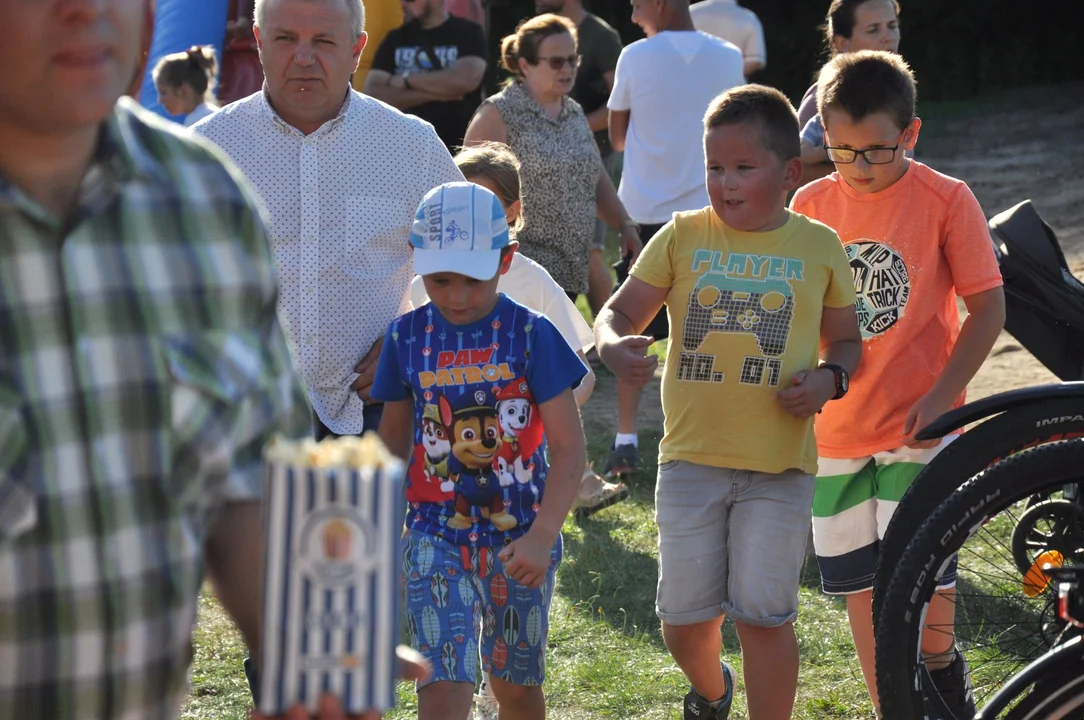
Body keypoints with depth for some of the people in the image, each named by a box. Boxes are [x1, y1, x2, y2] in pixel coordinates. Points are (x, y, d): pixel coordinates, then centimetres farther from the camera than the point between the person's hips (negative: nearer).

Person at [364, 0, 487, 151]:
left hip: (458, 149, -3)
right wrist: (433, 94, -12)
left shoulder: (467, 33, 0)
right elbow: (373, 94, -1)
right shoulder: (396, 38, 10)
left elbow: (465, 80, -18)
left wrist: (406, 80, -7)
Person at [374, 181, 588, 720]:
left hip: (518, 538, -1)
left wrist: (542, 536, -21)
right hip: (436, 536, 1)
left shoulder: (530, 334, -9)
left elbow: (568, 445, -11)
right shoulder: (407, 337, -1)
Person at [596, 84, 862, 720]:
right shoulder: (683, 237, 3)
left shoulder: (820, 248, 3)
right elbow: (618, 314, 3)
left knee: (764, 614, -2)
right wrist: (615, 347, -21)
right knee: (685, 615, 8)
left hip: (780, 465, -1)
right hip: (691, 456, 2)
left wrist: (829, 379, -10)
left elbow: (845, 341, 12)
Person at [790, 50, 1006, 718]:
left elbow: (988, 306, -6)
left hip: (917, 426, -4)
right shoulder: (811, 205, 1)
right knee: (861, 584, 9)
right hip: (837, 428, 4)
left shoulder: (946, 200, -8)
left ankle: (943, 665, 20)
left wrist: (941, 398, -14)